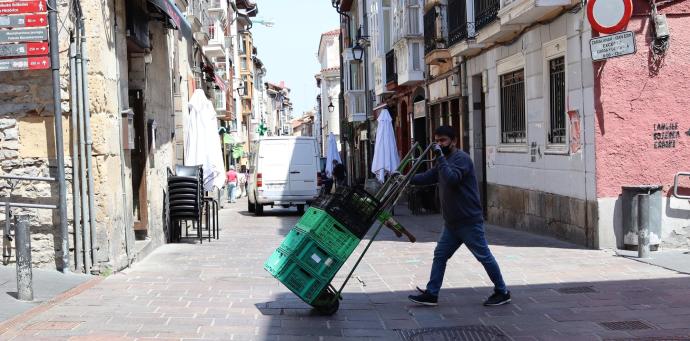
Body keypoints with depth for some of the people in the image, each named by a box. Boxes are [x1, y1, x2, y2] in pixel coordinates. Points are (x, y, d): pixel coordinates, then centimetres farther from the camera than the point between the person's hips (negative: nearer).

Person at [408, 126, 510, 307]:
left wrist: (440, 157, -27)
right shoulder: (444, 161, 15)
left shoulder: (461, 158, -14)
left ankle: (502, 292, 13)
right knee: (440, 255, 6)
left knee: (484, 256, 0)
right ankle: (431, 294, 11)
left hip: (469, 221, -9)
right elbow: (427, 177, 16)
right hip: (452, 222, 9)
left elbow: (451, 179, -29)